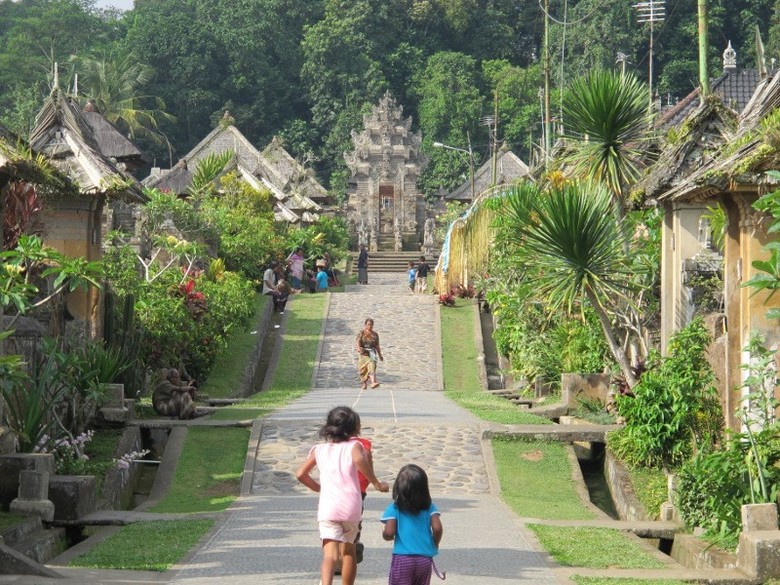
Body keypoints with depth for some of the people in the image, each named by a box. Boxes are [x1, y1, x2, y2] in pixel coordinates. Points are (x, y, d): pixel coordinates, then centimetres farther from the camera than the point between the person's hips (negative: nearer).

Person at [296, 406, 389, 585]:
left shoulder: (319, 450, 14)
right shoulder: (354, 445, 4)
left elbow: (300, 474, 12)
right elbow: (359, 460, -18)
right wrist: (376, 483, -9)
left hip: (327, 508, 0)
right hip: (351, 507, 0)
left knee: (330, 554, -13)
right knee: (348, 551, 21)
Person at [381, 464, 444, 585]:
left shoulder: (394, 509, -5)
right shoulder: (429, 507, 2)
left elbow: (389, 532, -14)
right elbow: (437, 528, -9)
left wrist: (385, 535, 9)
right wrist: (434, 545, 9)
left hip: (402, 558, -3)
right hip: (425, 559, 3)